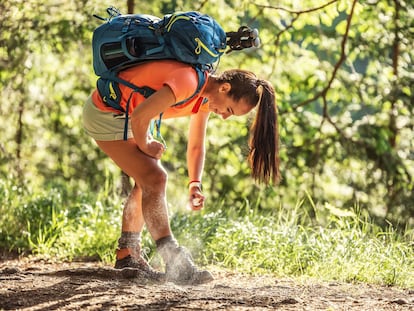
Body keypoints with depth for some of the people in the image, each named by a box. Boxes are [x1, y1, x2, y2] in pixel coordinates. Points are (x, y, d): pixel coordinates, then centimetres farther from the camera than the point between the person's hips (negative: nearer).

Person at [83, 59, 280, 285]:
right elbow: (139, 116, -32)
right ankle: (175, 264, -18)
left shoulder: (206, 97, 2)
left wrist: (195, 184, -5)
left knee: (148, 181, 11)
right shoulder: (188, 82, -30)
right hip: (106, 113, -10)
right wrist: (144, 145, -13)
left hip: (121, 114, 10)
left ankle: (127, 256, 19)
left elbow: (196, 146, 10)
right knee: (154, 179, -15)